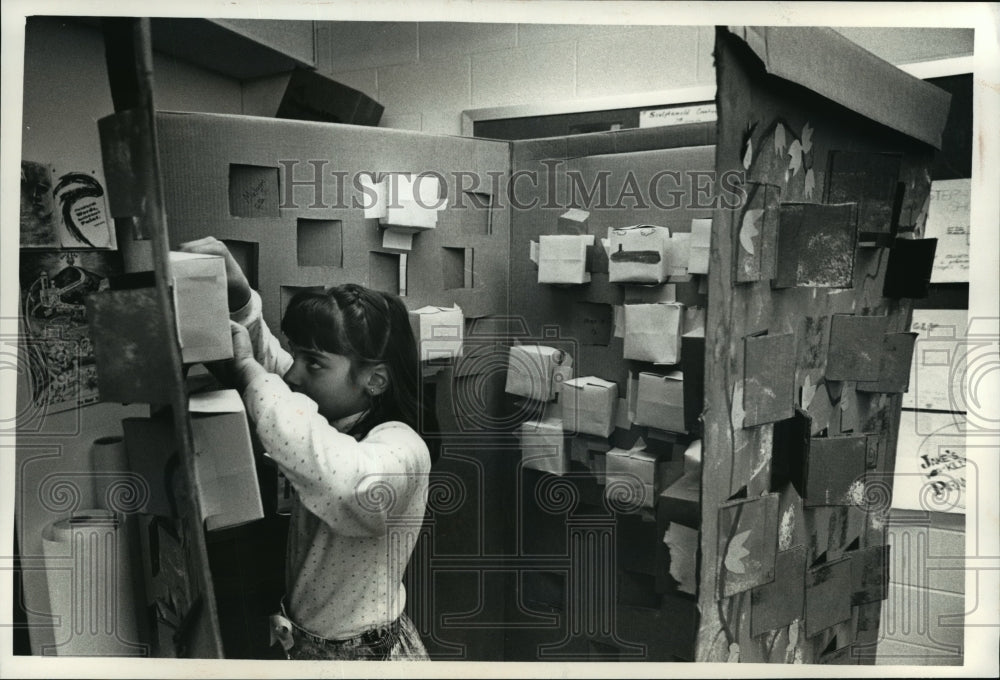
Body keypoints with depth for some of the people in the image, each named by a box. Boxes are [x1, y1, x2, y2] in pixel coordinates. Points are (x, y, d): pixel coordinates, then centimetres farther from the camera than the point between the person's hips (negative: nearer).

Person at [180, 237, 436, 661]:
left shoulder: (402, 448, -27)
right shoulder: (328, 414, -4)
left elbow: (348, 481, -48)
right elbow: (267, 358, 7)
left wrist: (247, 368, -37)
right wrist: (238, 295, -15)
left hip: (366, 655, -7)